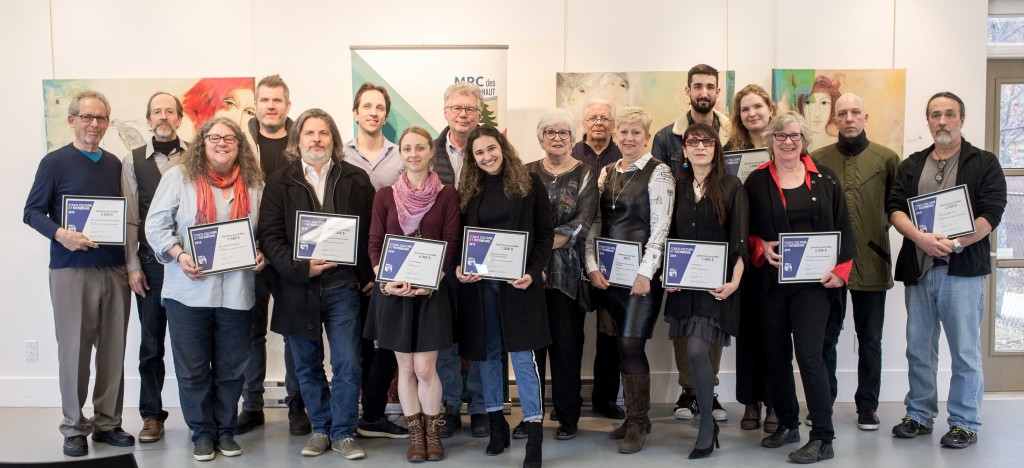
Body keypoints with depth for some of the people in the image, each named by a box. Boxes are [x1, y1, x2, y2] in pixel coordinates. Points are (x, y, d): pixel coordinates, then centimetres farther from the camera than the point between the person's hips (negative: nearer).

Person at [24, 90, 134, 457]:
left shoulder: (115, 164, 11)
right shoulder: (54, 162, -2)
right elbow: (32, 212, -3)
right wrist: (59, 234, -21)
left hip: (115, 270, 4)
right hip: (71, 270, -4)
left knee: (113, 349, 7)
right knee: (74, 349, 1)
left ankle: (107, 423, 18)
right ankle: (74, 427, 12)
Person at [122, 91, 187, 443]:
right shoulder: (133, 162, 7)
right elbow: (130, 218, 5)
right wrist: (133, 266, -1)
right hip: (151, 263, 1)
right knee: (151, 341, 8)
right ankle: (151, 415, 19)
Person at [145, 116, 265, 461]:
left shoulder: (254, 183, 8)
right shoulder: (178, 177, 0)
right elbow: (156, 225, -2)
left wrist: (260, 253, -4)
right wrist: (179, 255, -15)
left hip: (236, 291, 2)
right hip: (189, 289, -2)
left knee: (230, 367, 10)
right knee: (192, 367, 7)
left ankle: (226, 429, 24)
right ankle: (203, 432, 21)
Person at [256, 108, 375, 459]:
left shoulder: (356, 179, 5)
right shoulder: (279, 182, 4)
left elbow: (370, 230, 5)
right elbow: (270, 236, -3)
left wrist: (368, 277, -2)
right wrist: (301, 268, -16)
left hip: (343, 286, -1)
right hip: (297, 288, 1)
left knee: (347, 364, -2)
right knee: (307, 367, 11)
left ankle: (343, 433, 11)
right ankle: (321, 428, 26)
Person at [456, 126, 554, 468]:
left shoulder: (529, 184, 0)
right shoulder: (469, 191, 9)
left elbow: (545, 234, 0)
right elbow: (459, 237, 10)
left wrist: (533, 272, -13)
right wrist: (459, 268, -9)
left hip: (518, 281, -3)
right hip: (478, 283, 4)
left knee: (523, 354, -5)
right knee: (485, 353, 9)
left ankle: (534, 435, -2)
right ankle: (496, 424, 22)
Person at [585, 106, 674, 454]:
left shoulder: (658, 172, -5)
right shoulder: (606, 173, 13)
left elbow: (660, 226, -11)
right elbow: (594, 223, 12)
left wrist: (645, 272, -17)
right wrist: (592, 266, 1)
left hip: (642, 272, -6)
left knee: (631, 344, -9)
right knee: (624, 344, 9)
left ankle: (638, 422, 4)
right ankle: (634, 417, 20)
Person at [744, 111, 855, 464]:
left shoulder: (824, 179, 5)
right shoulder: (756, 181, 5)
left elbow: (842, 228, 6)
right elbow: (745, 230, 8)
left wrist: (840, 269, -4)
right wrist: (761, 247, -11)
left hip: (813, 280, -2)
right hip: (771, 280, 2)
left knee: (808, 353, -11)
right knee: (776, 355, 9)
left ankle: (822, 439, -3)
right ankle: (787, 424, 27)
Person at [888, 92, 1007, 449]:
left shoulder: (984, 164, 3)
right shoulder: (910, 166, 13)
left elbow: (992, 214, -7)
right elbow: (895, 208, 2)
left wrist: (955, 243, -19)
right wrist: (921, 238, -15)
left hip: (963, 269, -4)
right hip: (917, 270, 4)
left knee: (965, 351, 0)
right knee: (918, 349, 10)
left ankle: (965, 423, 11)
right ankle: (919, 416, 22)